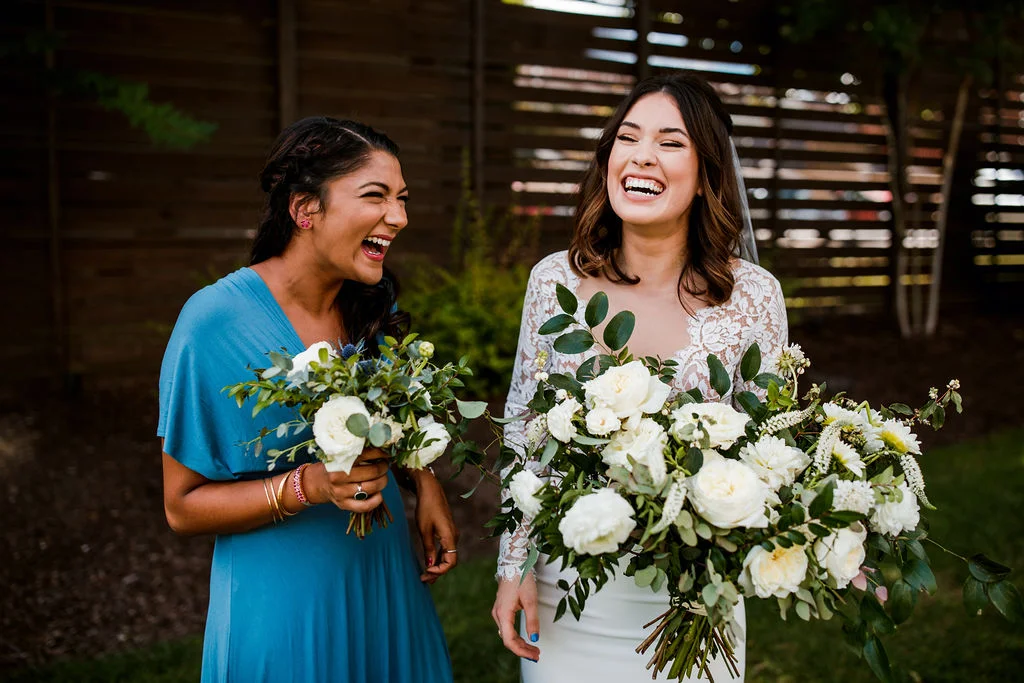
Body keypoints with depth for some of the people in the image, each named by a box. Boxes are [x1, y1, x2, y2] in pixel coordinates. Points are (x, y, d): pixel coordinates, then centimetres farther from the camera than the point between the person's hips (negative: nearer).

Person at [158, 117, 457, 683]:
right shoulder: (218, 320, -20)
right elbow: (183, 507, -14)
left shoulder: (375, 305, -3)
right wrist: (307, 487, -28)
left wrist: (426, 484, -4)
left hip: (386, 584, 6)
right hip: (284, 600, -5)